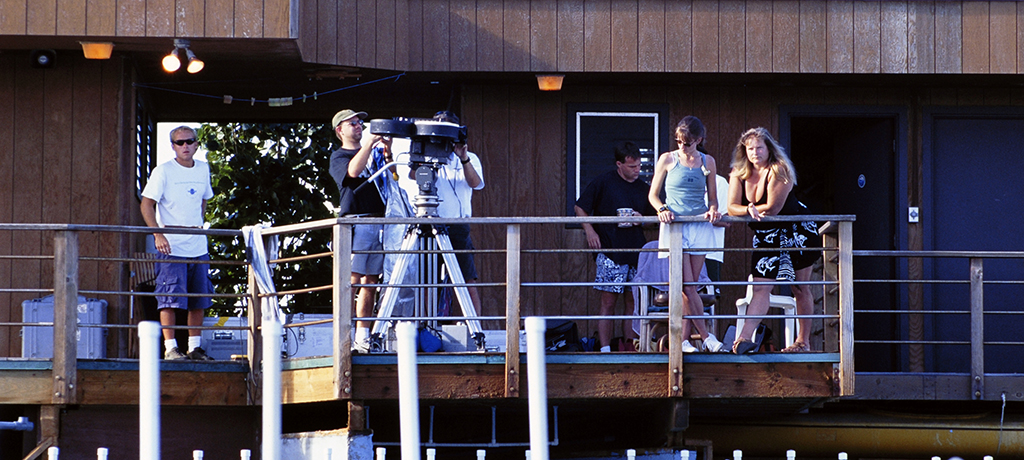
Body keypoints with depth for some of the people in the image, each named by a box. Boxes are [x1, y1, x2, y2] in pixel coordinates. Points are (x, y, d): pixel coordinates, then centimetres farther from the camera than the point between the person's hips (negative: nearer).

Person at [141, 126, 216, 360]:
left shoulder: (203, 169, 11)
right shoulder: (163, 171, -6)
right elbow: (146, 204, -9)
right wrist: (158, 234, -20)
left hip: (198, 246, 6)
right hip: (171, 246, -6)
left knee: (199, 300, 8)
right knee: (170, 297, -9)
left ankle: (195, 347, 17)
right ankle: (170, 347, -6)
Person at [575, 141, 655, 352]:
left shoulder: (644, 188, 12)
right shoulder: (602, 183, -1)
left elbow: (654, 219, 21)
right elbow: (580, 208, 3)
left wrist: (641, 219, -1)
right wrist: (589, 230, -10)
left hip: (636, 251, 5)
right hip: (610, 251, -5)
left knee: (634, 303, 5)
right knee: (608, 302, -7)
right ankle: (605, 349, -6)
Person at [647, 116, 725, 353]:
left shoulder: (707, 162, 11)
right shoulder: (667, 160, 5)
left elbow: (712, 198, 15)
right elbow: (653, 194, 8)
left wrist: (712, 210, -7)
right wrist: (662, 209, -12)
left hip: (700, 227, 2)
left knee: (689, 287, 0)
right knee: (687, 286, -12)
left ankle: (683, 340, 3)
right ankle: (706, 336, -7)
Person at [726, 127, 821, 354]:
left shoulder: (778, 170, -18)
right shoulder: (738, 174, -2)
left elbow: (773, 208, -22)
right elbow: (732, 207, -10)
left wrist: (753, 210, -10)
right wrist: (749, 211, -29)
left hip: (796, 231, -4)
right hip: (765, 236, 4)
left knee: (800, 288, 3)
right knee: (761, 288, -8)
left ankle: (803, 341, 11)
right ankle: (745, 338, -18)